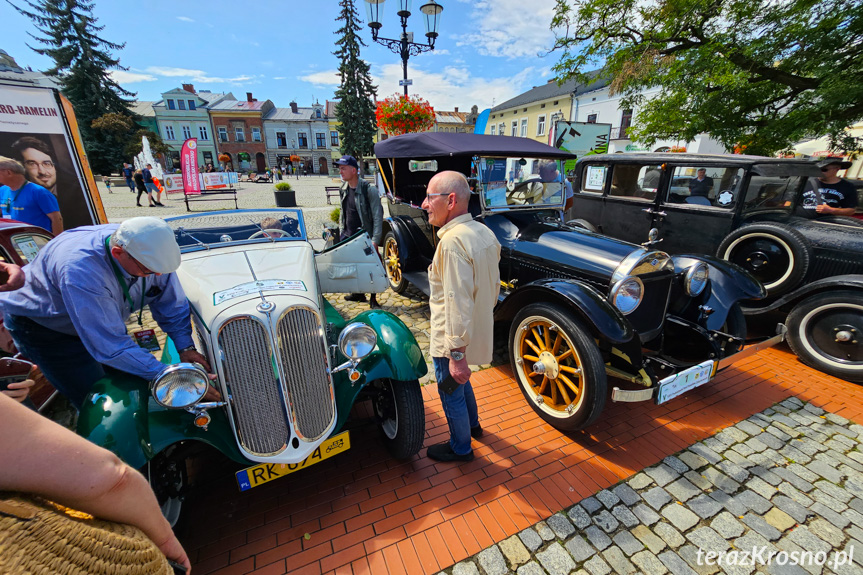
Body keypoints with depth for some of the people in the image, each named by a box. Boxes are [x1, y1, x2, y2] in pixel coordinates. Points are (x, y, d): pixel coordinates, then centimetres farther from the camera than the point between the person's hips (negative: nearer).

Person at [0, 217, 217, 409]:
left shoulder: (148, 249, -25)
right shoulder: (79, 269, -42)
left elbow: (172, 304, -13)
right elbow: (111, 346, -41)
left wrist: (185, 346, -24)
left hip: (97, 320, 5)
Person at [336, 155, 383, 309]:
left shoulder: (369, 190, -16)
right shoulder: (344, 189, 6)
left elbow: (378, 216, -16)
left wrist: (375, 240, -20)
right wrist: (341, 231, 15)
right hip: (348, 236, 7)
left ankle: (373, 300, 15)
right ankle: (358, 293, 34)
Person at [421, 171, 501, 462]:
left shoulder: (452, 242, -27)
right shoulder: (484, 232, 2)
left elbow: (457, 303, -30)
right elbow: (494, 286, 10)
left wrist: (457, 354, -24)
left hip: (454, 339, -9)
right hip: (479, 328, 9)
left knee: (452, 393, 14)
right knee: (460, 382, 31)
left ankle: (460, 448, 38)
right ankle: (472, 424, 53)